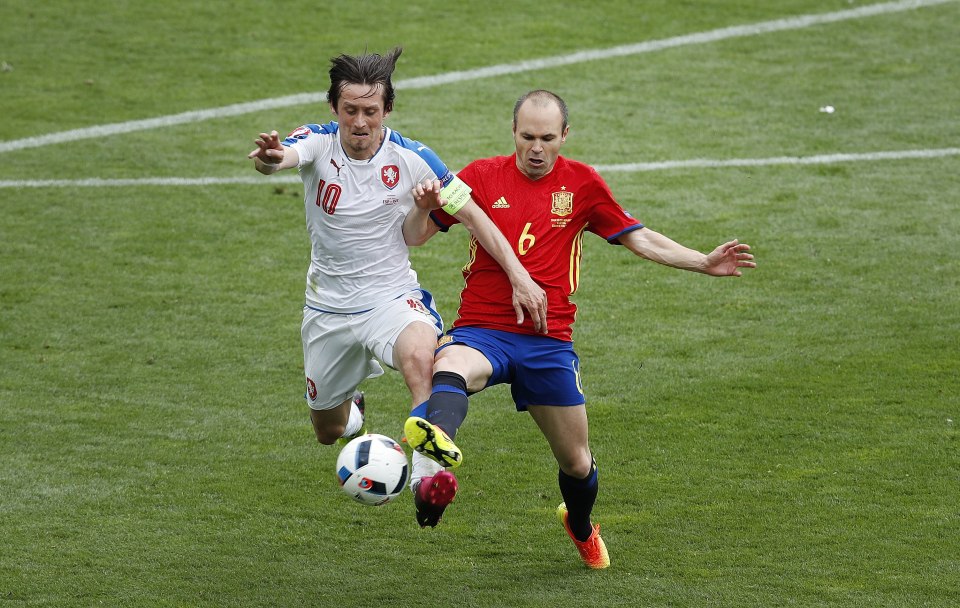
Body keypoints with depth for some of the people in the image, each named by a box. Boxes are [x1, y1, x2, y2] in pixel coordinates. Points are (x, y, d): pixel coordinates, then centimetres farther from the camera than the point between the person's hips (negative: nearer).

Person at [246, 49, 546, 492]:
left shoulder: (411, 158, -13)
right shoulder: (318, 143, -13)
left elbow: (472, 215, -6)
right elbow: (282, 156, -37)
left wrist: (520, 277, -16)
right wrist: (268, 159, -63)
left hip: (391, 298, -2)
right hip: (328, 306, 2)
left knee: (419, 354, -39)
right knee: (328, 431, 17)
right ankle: (352, 410, 54)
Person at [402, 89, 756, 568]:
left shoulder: (582, 184, 5)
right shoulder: (482, 176, 1)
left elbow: (639, 239, 13)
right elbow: (415, 236, 2)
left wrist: (705, 263, 6)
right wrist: (424, 207, -20)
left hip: (550, 343, 1)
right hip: (482, 331, -1)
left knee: (577, 463, 9)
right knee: (449, 367, -38)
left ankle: (581, 526, 43)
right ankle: (437, 438, -70)